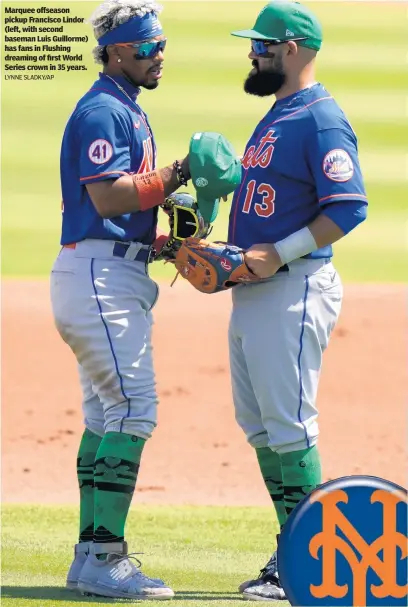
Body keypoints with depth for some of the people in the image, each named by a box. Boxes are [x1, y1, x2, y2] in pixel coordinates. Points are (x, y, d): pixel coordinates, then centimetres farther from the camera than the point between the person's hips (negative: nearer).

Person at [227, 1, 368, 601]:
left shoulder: (322, 120, -13)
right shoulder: (276, 117, 18)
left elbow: (348, 208, -21)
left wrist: (279, 254, -23)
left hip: (295, 290, -10)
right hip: (253, 291, 10)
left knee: (288, 427, -10)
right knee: (259, 426, 11)